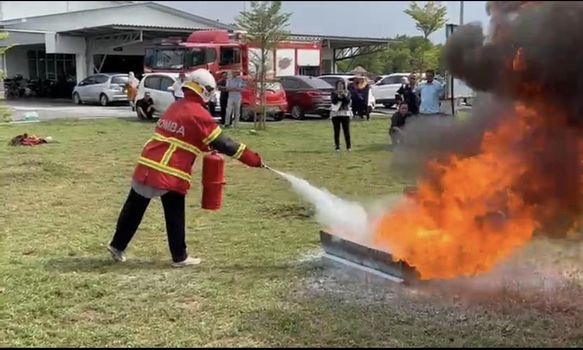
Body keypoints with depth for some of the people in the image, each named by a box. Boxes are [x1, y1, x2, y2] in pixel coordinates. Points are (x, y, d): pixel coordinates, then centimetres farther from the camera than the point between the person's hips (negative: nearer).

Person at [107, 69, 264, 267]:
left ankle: (117, 246, 25)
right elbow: (222, 143, -8)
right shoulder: (199, 115, -9)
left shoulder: (175, 107, 15)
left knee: (134, 209, 16)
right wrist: (251, 158, -2)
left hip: (146, 166, 7)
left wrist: (207, 147, 21)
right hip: (170, 174, -7)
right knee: (175, 217, 6)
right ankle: (179, 257, 16)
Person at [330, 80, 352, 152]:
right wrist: (338, 95, -19)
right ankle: (337, 147, 3)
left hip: (345, 113, 0)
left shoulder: (347, 93, 10)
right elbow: (334, 102, -8)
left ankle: (348, 146, 3)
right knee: (337, 131, -2)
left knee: (346, 130, -4)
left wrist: (343, 95, -17)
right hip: (335, 113, 0)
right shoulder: (334, 93, 7)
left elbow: (348, 101, -6)